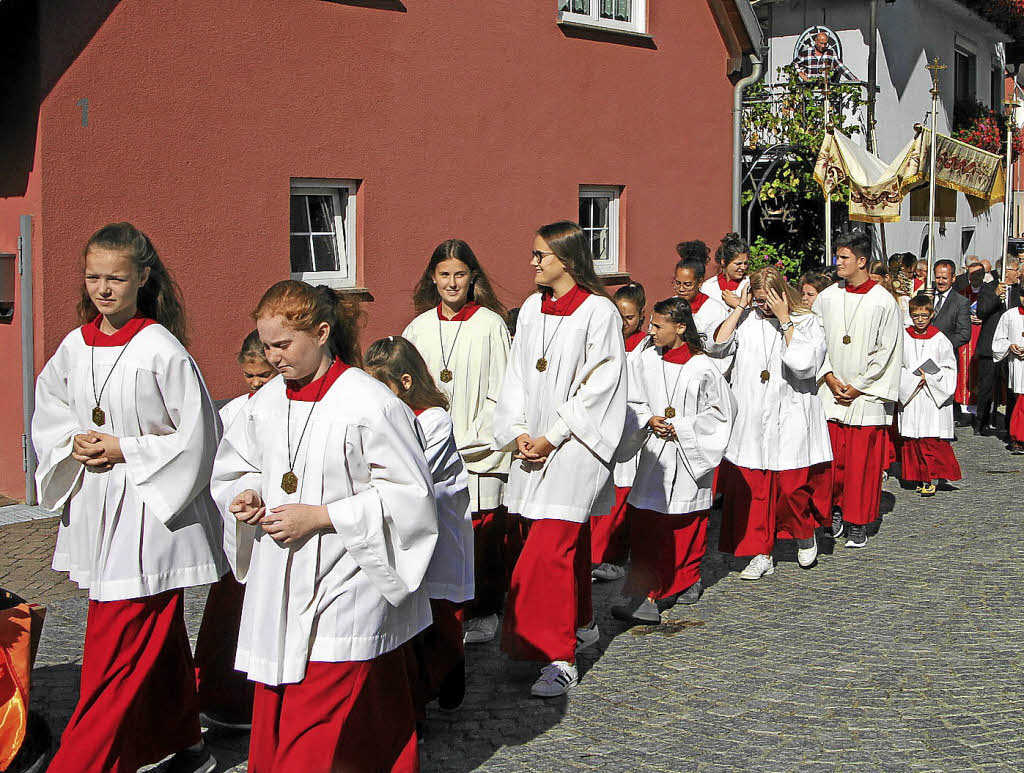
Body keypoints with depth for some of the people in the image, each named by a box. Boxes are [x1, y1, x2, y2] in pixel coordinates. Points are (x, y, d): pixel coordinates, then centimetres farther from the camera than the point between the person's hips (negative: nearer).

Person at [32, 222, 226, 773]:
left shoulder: (162, 351, -13)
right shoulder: (75, 346, 5)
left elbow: (195, 438, -11)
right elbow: (49, 414, 17)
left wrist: (124, 450, -14)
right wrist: (75, 443, -3)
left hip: (148, 510, -6)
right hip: (94, 512, 6)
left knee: (118, 654, -6)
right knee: (159, 640, 18)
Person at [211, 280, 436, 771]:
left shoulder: (370, 404, -14)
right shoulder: (266, 402, 7)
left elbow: (409, 494, -13)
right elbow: (233, 469, 21)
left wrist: (319, 517, -17)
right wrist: (246, 496, -3)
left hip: (343, 589, -6)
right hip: (277, 593, 6)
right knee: (273, 726, 10)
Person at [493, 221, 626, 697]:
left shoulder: (599, 312, -9)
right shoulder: (531, 309, 10)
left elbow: (597, 386, -12)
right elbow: (517, 377, 12)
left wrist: (551, 437, -13)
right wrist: (519, 433, -1)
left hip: (574, 445, -6)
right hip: (535, 445, 6)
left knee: (550, 550, -13)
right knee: (568, 541, 16)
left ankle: (559, 658, -8)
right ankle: (582, 625, 35)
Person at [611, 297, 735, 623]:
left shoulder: (703, 368, -7)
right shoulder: (645, 361, 3)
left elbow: (721, 411, -4)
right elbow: (632, 403, 10)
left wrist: (681, 427, -11)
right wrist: (648, 421, -10)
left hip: (689, 458, -2)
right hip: (653, 458, 2)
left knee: (688, 525, 5)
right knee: (647, 526, -2)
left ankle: (686, 580, 18)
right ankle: (644, 593, 4)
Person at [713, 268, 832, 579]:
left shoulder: (807, 322, -1)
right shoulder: (747, 319, 8)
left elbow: (804, 363, -17)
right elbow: (718, 344, -4)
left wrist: (784, 320, -15)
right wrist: (739, 309, -4)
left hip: (790, 419, -3)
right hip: (750, 418, 3)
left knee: (792, 486, -2)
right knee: (750, 487, 3)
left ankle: (805, 533, 29)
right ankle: (761, 554, 14)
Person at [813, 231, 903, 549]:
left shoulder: (883, 302, -5)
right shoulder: (827, 297, 5)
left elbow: (886, 352, -6)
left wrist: (858, 386, -9)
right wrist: (829, 378, -6)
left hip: (866, 395, -3)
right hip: (831, 392, 3)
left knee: (862, 460, 1)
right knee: (830, 457, 3)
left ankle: (859, 523, 11)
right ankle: (835, 510, 22)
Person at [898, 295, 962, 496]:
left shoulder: (940, 340, -1)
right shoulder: (903, 338, 4)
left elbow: (949, 370, 0)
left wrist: (928, 378, -12)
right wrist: (914, 379, -10)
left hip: (934, 397, -3)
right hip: (911, 397, 3)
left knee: (934, 441, -6)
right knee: (912, 440, 4)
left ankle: (933, 481, 0)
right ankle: (921, 478, 15)